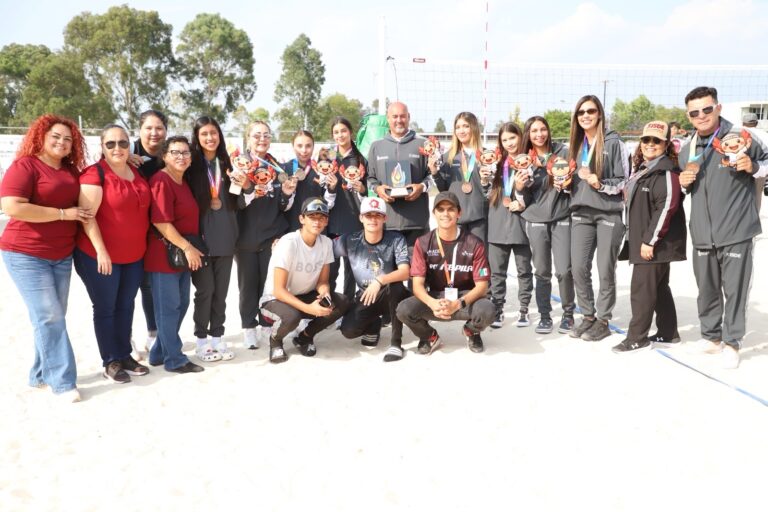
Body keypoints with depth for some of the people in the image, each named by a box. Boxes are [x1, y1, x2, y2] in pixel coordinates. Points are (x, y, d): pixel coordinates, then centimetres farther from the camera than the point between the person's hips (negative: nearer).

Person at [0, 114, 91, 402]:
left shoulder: (72, 171, 9)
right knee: (49, 317, -8)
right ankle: (63, 382, -1)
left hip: (62, 256, 7)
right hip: (26, 255, -7)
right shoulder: (25, 165, -11)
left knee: (54, 317, 10)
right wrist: (63, 213, -20)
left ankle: (41, 375, 22)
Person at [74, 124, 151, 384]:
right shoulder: (95, 174, -13)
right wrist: (101, 251, -21)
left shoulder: (137, 172, 7)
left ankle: (125, 356, 27)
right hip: (99, 255, -6)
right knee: (105, 308, 5)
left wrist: (142, 245, 13)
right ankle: (110, 362, 16)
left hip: (134, 256, 6)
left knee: (126, 307, 15)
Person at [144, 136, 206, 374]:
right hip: (164, 254, -10)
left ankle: (159, 353, 29)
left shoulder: (183, 182, 13)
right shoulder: (161, 181, -15)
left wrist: (189, 249, 14)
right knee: (168, 307, 1)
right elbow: (160, 222, -22)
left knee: (181, 304, 16)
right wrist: (187, 247, -19)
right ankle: (174, 359, 13)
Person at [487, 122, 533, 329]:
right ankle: (498, 310, 13)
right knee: (497, 271, 5)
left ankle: (524, 310, 15)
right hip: (498, 223, 3)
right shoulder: (497, 162, 13)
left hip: (520, 223, -3)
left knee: (524, 269, 6)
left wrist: (524, 204, -13)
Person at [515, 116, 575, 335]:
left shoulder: (562, 153, 2)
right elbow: (524, 201, 7)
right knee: (542, 272, 4)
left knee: (564, 270, -5)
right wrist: (519, 188, -14)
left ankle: (568, 313, 14)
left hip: (562, 219, -1)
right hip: (536, 221, 1)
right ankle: (544, 315, 16)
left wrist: (565, 185, -12)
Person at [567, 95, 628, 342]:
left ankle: (603, 321, 11)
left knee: (605, 269, 0)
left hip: (609, 213, -5)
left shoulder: (614, 142, -3)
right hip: (581, 213, 5)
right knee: (579, 267, 1)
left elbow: (624, 182, -4)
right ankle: (588, 316, 16)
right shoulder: (576, 144, 14)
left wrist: (599, 183, -19)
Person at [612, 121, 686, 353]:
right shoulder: (640, 170, 16)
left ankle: (636, 338, 2)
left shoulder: (667, 172, -14)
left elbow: (666, 208, -22)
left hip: (656, 244, -10)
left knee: (642, 290, -6)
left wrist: (650, 241, -22)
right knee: (659, 288, 16)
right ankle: (668, 334, 26)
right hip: (642, 241, 10)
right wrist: (636, 238, 21)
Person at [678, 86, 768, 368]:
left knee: (735, 290, 1)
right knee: (707, 289, 14)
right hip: (702, 234, 5)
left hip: (735, 231, -5)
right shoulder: (687, 150, 12)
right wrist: (684, 183, 3)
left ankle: (731, 342, 15)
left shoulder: (740, 137, -5)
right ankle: (711, 336, 31)